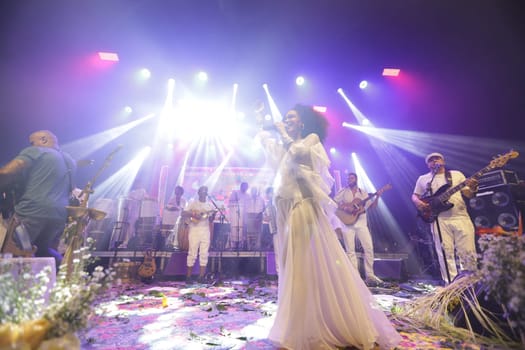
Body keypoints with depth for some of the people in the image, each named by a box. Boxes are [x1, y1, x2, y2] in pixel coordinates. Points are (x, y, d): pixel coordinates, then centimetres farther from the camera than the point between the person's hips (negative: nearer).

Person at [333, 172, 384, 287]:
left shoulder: (363, 193, 13)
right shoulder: (343, 191, 6)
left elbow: (372, 206, 10)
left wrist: (377, 197, -5)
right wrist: (345, 205, -14)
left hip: (361, 223, 2)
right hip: (347, 223, -2)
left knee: (369, 247, -3)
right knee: (350, 250, -2)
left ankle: (370, 276, 8)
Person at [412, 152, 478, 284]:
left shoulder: (457, 174, 14)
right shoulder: (423, 179, 14)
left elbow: (468, 194, 10)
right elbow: (414, 196, 16)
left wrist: (472, 188, -13)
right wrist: (418, 202, -6)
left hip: (461, 217, 1)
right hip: (439, 220, 0)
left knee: (468, 252, 0)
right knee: (445, 253, -2)